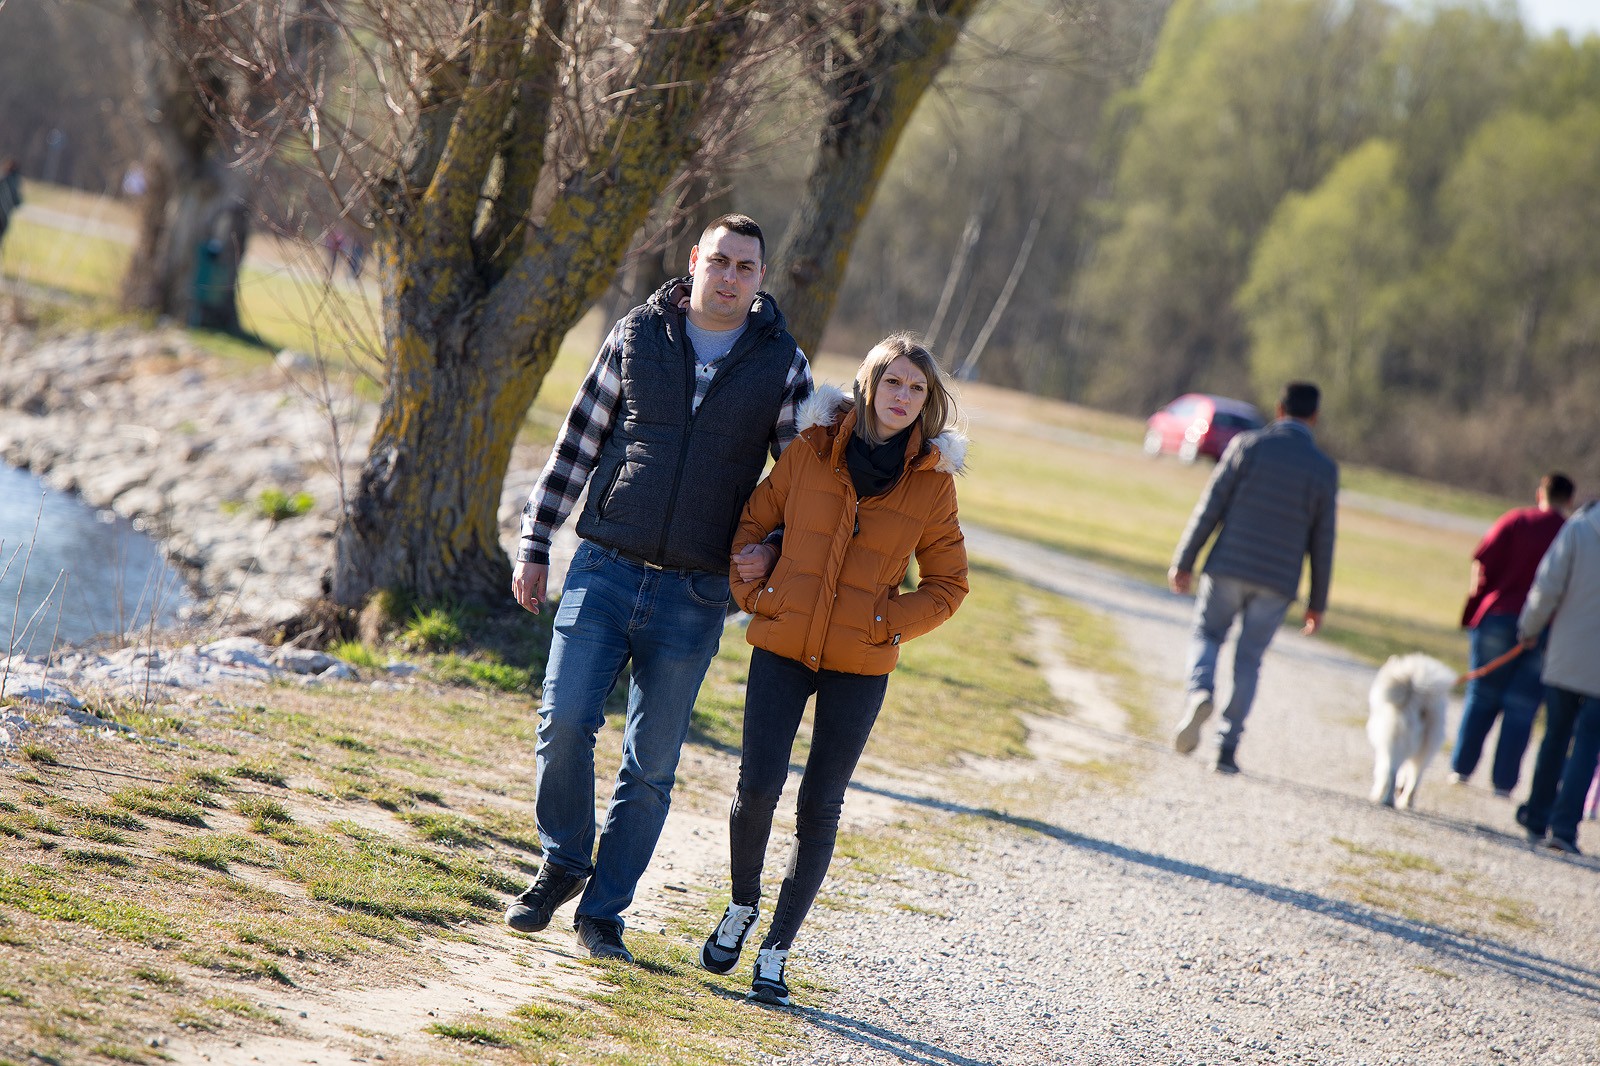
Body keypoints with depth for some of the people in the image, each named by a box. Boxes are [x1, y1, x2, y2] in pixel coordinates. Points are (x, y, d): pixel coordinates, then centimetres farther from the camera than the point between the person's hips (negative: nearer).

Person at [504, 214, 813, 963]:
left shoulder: (782, 366, 2)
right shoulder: (636, 337, 4)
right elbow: (577, 443, 9)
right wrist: (535, 544, 7)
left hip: (693, 595, 0)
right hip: (605, 566, 0)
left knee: (651, 766, 1)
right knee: (565, 720, -11)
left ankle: (603, 910, 13)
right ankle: (565, 864, 12)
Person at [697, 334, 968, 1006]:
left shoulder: (933, 479, 0)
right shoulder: (811, 451, 0)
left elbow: (947, 582, 8)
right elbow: (752, 524, 11)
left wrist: (887, 624, -5)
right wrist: (756, 595, 0)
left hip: (860, 666, 0)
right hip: (783, 645, 0)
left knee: (820, 806, 2)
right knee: (759, 786, -9)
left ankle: (776, 950, 13)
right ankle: (742, 907, 19)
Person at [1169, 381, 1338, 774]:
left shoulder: (1247, 446, -3)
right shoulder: (1325, 469, 1)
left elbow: (1210, 507, -4)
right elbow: (1322, 540, 3)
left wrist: (1184, 561, 1)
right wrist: (1317, 602, 10)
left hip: (1229, 568, -1)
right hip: (1277, 580, 1)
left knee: (1207, 635, 17)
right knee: (1248, 661, 11)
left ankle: (1200, 693, -13)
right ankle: (1227, 748, 7)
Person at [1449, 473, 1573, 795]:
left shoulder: (1516, 520, 0)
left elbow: (1483, 560, -5)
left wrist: (1478, 600, 6)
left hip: (1499, 615, 0)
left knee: (1482, 695, 12)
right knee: (1522, 707, 4)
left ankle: (1461, 768, 13)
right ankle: (1503, 781, 2)